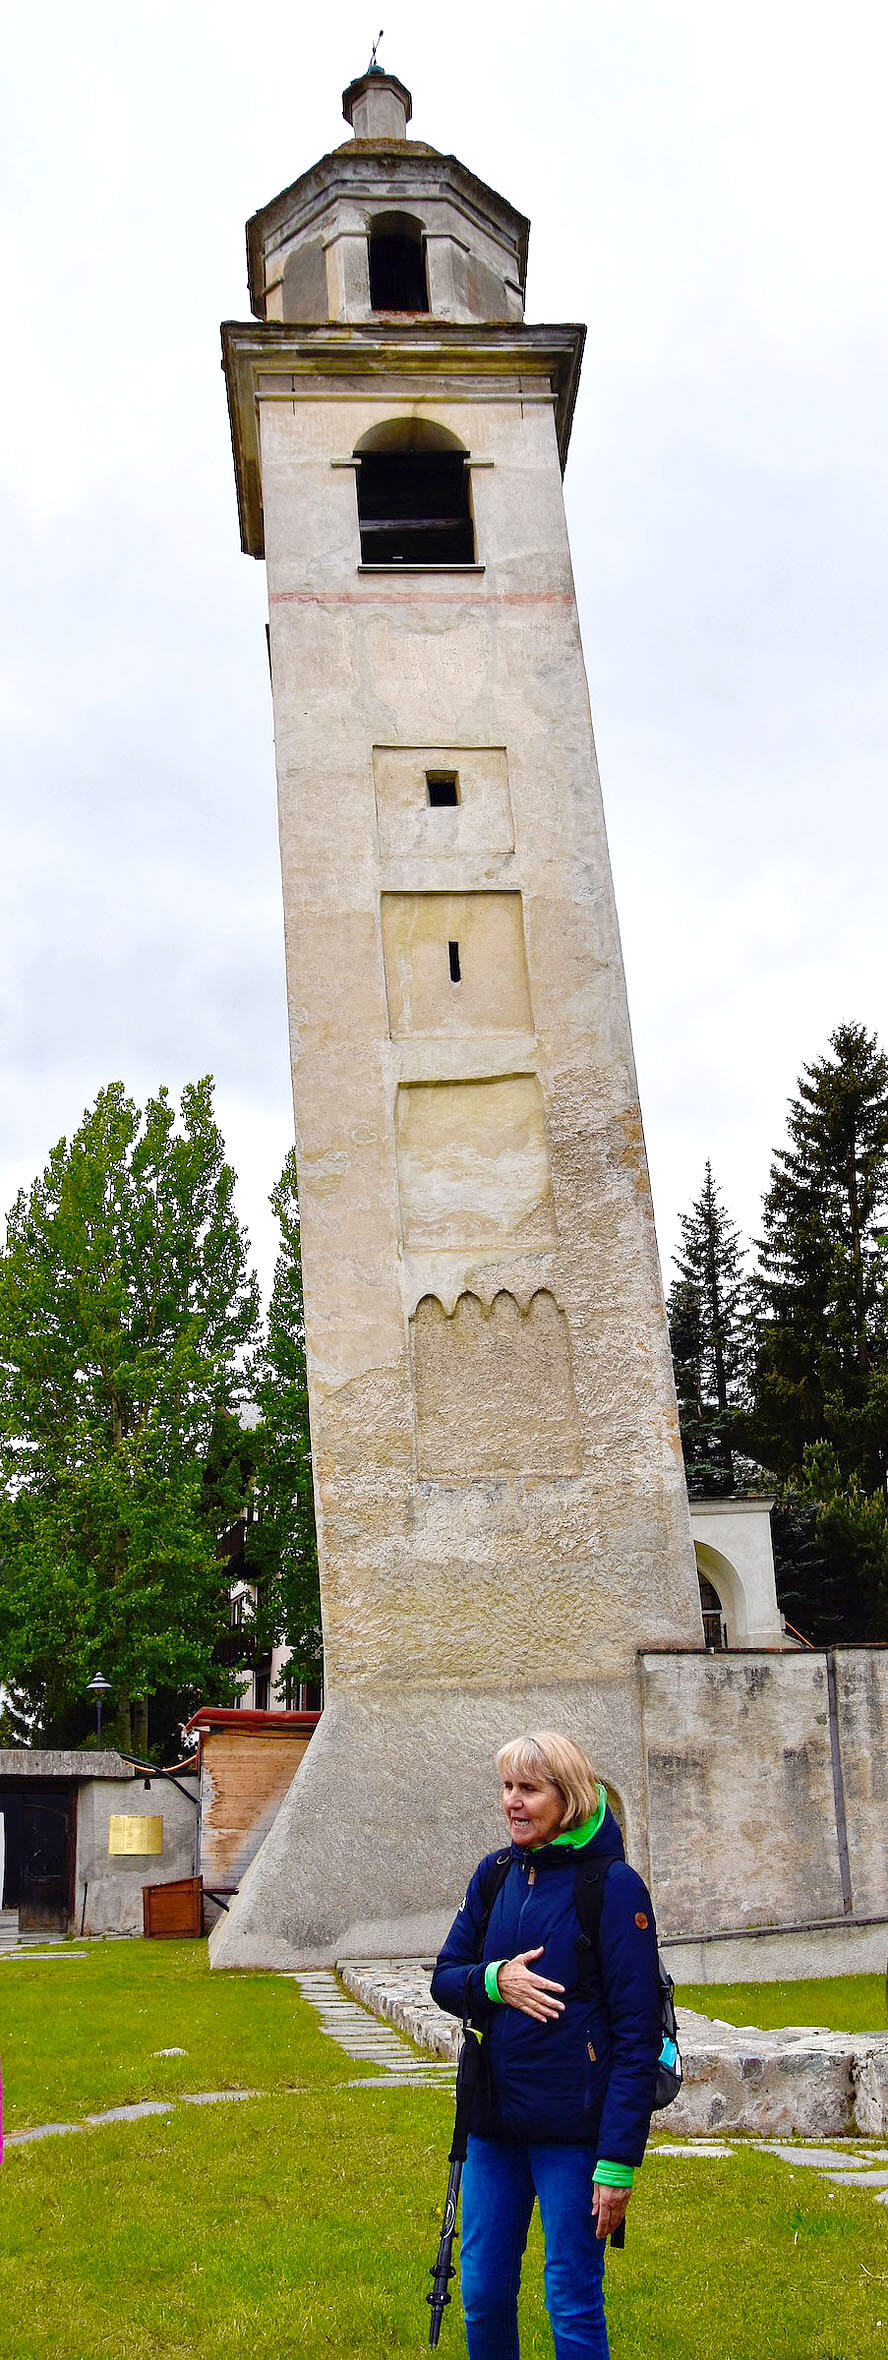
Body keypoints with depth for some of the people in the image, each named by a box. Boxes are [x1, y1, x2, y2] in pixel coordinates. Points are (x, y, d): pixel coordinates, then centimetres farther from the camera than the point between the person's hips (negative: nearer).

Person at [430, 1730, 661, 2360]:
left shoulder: (613, 1885, -11)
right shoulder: (495, 1876, 6)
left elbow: (638, 2031, -12)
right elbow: (445, 1978, 10)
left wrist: (620, 2160, -15)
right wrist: (494, 1981, -13)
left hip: (573, 2124, -5)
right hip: (495, 2118, 6)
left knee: (573, 2303, 4)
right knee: (482, 2292, 13)